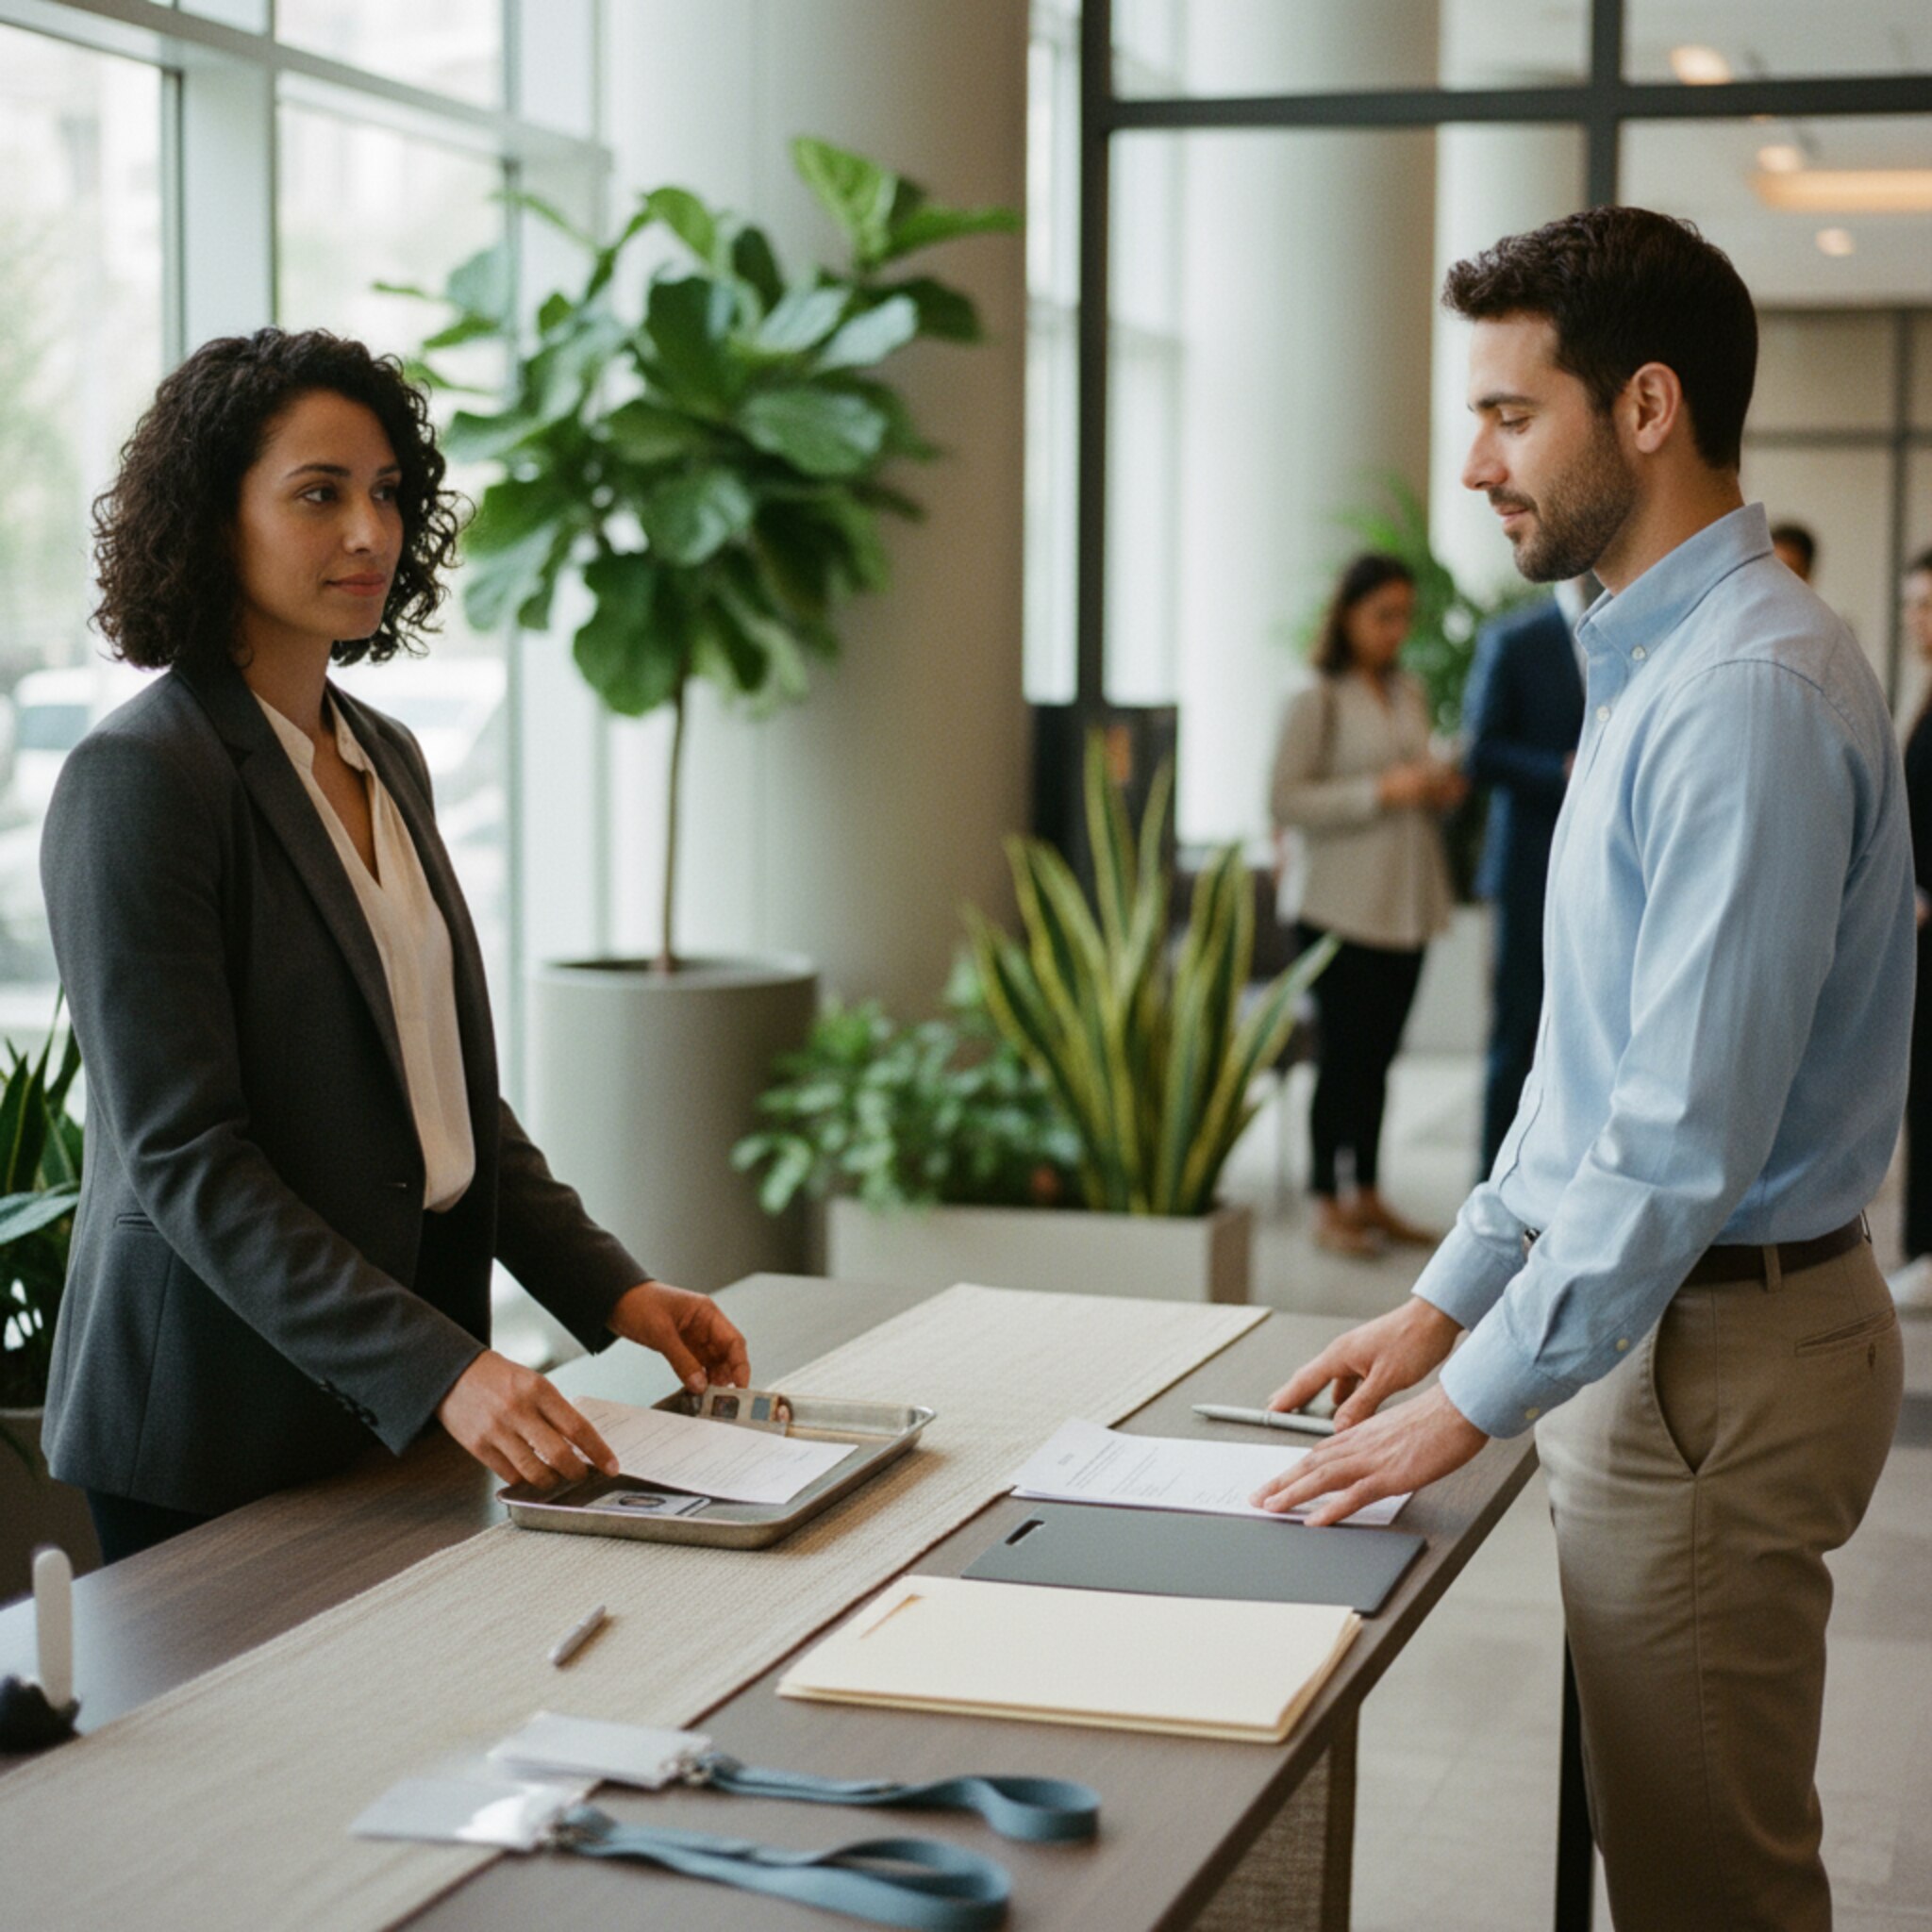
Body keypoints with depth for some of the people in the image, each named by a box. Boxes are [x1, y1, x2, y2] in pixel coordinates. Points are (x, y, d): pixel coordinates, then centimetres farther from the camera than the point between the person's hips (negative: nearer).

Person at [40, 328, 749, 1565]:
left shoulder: (388, 759, 11)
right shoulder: (138, 778, -14)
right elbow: (183, 1160, -20)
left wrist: (612, 1289, 4)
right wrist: (441, 1371, -26)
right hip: (224, 1425, -7)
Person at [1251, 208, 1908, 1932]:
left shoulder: (1749, 694, -21)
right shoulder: (1659, 666, 13)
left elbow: (1687, 1131, -24)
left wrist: (1475, 1401, -18)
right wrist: (1445, 1301, 16)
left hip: (1715, 1359, -10)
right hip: (1662, 1326, 10)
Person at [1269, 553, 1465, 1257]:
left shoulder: (1409, 694, 14)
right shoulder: (1316, 702, -7)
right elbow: (1285, 803, -13)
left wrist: (1441, 791, 2)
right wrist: (1382, 792, -19)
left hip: (1404, 902, 6)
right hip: (1341, 902, -6)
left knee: (1379, 1052, 9)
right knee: (1343, 1049, -3)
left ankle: (1367, 1194, 18)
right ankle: (1328, 1205, 5)